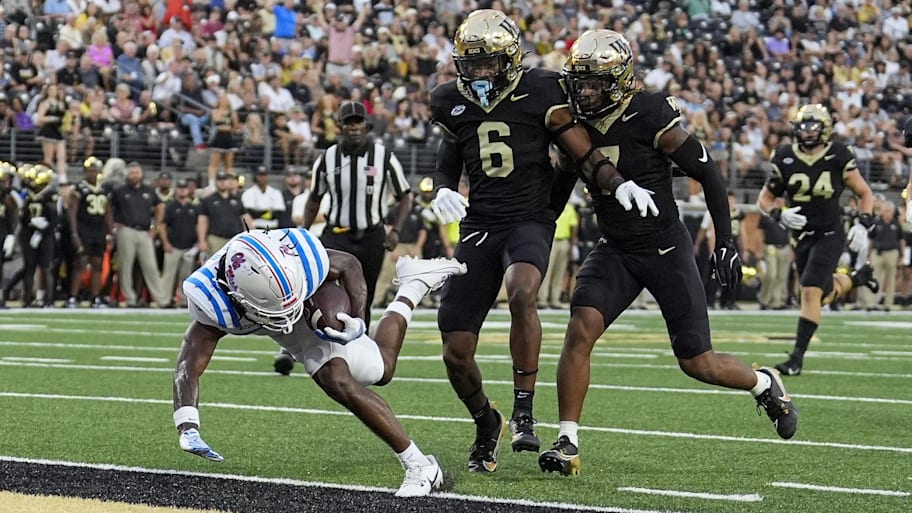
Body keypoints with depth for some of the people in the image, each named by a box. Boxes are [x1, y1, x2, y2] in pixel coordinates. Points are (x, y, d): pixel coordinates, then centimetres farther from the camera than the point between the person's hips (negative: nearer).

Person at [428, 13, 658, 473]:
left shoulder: (539, 93, -5)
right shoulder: (452, 103, 7)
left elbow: (583, 153, -6)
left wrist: (619, 185, -23)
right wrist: (442, 192, 1)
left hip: (529, 219, -4)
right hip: (479, 225, 4)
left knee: (521, 293, -38)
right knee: (456, 351, -2)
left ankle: (523, 411, -27)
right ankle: (485, 424, 28)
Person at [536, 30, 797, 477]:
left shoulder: (651, 118, -20)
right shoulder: (576, 122, -4)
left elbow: (707, 174, -13)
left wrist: (725, 242, -14)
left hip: (665, 250, -4)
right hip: (614, 250, 4)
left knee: (697, 363, 0)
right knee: (580, 331, -19)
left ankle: (765, 385, 31)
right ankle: (567, 443, -15)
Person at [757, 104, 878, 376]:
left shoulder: (838, 157, -10)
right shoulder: (785, 158, -4)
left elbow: (865, 193, 3)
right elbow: (764, 198, 5)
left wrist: (863, 225, -11)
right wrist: (779, 214, -15)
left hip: (830, 235, -4)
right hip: (801, 237, 4)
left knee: (811, 291, -18)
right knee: (827, 294, 15)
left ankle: (797, 357, -13)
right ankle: (859, 277, 48)